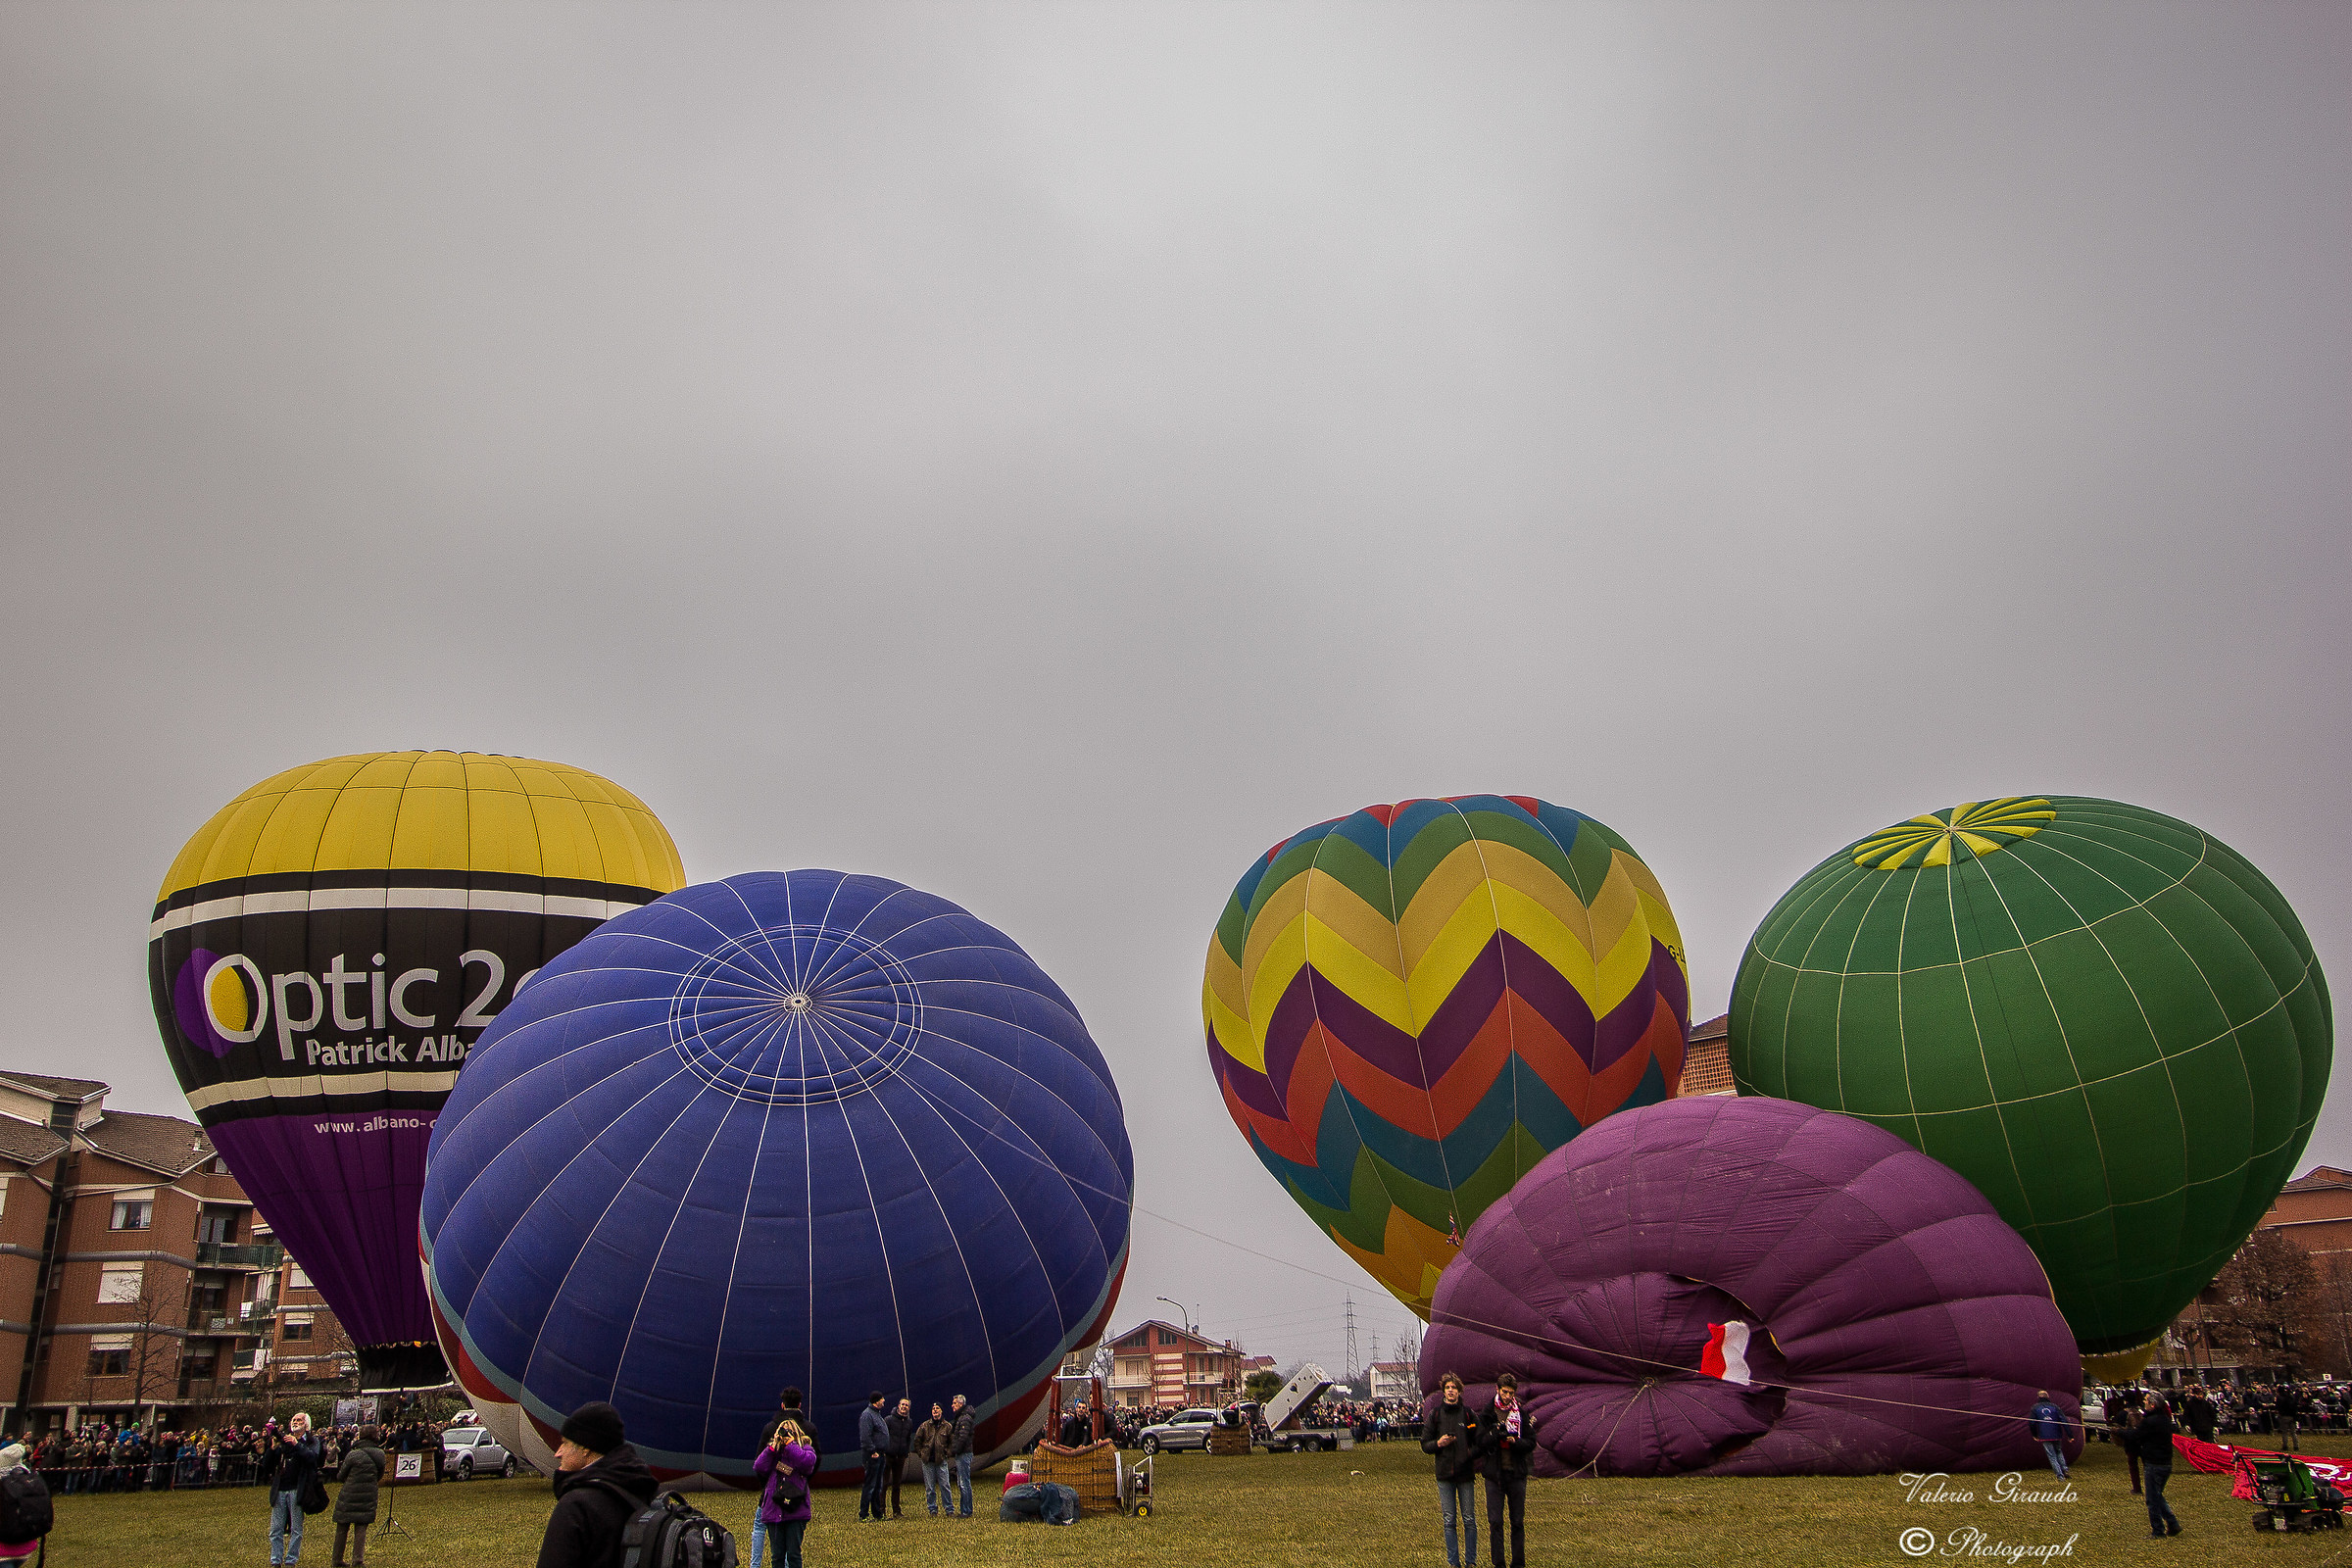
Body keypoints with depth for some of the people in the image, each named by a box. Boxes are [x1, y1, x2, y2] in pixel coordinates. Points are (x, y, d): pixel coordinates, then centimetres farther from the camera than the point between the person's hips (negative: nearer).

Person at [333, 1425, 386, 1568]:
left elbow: (340, 1476, 0)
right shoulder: (380, 1455, 1)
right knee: (361, 1530, 7)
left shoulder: (353, 1455, -12)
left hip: (348, 1498, -3)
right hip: (368, 1499, 3)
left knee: (341, 1530, 11)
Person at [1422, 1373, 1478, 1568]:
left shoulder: (1468, 1413, 2)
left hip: (1466, 1473, -1)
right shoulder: (1436, 1415, 5)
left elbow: (1480, 1442, 4)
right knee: (1449, 1521, 3)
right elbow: (1425, 1445, 9)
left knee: (1469, 1520, 1)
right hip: (1444, 1474, 1)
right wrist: (1438, 1443, -10)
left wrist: (1470, 1454, -13)